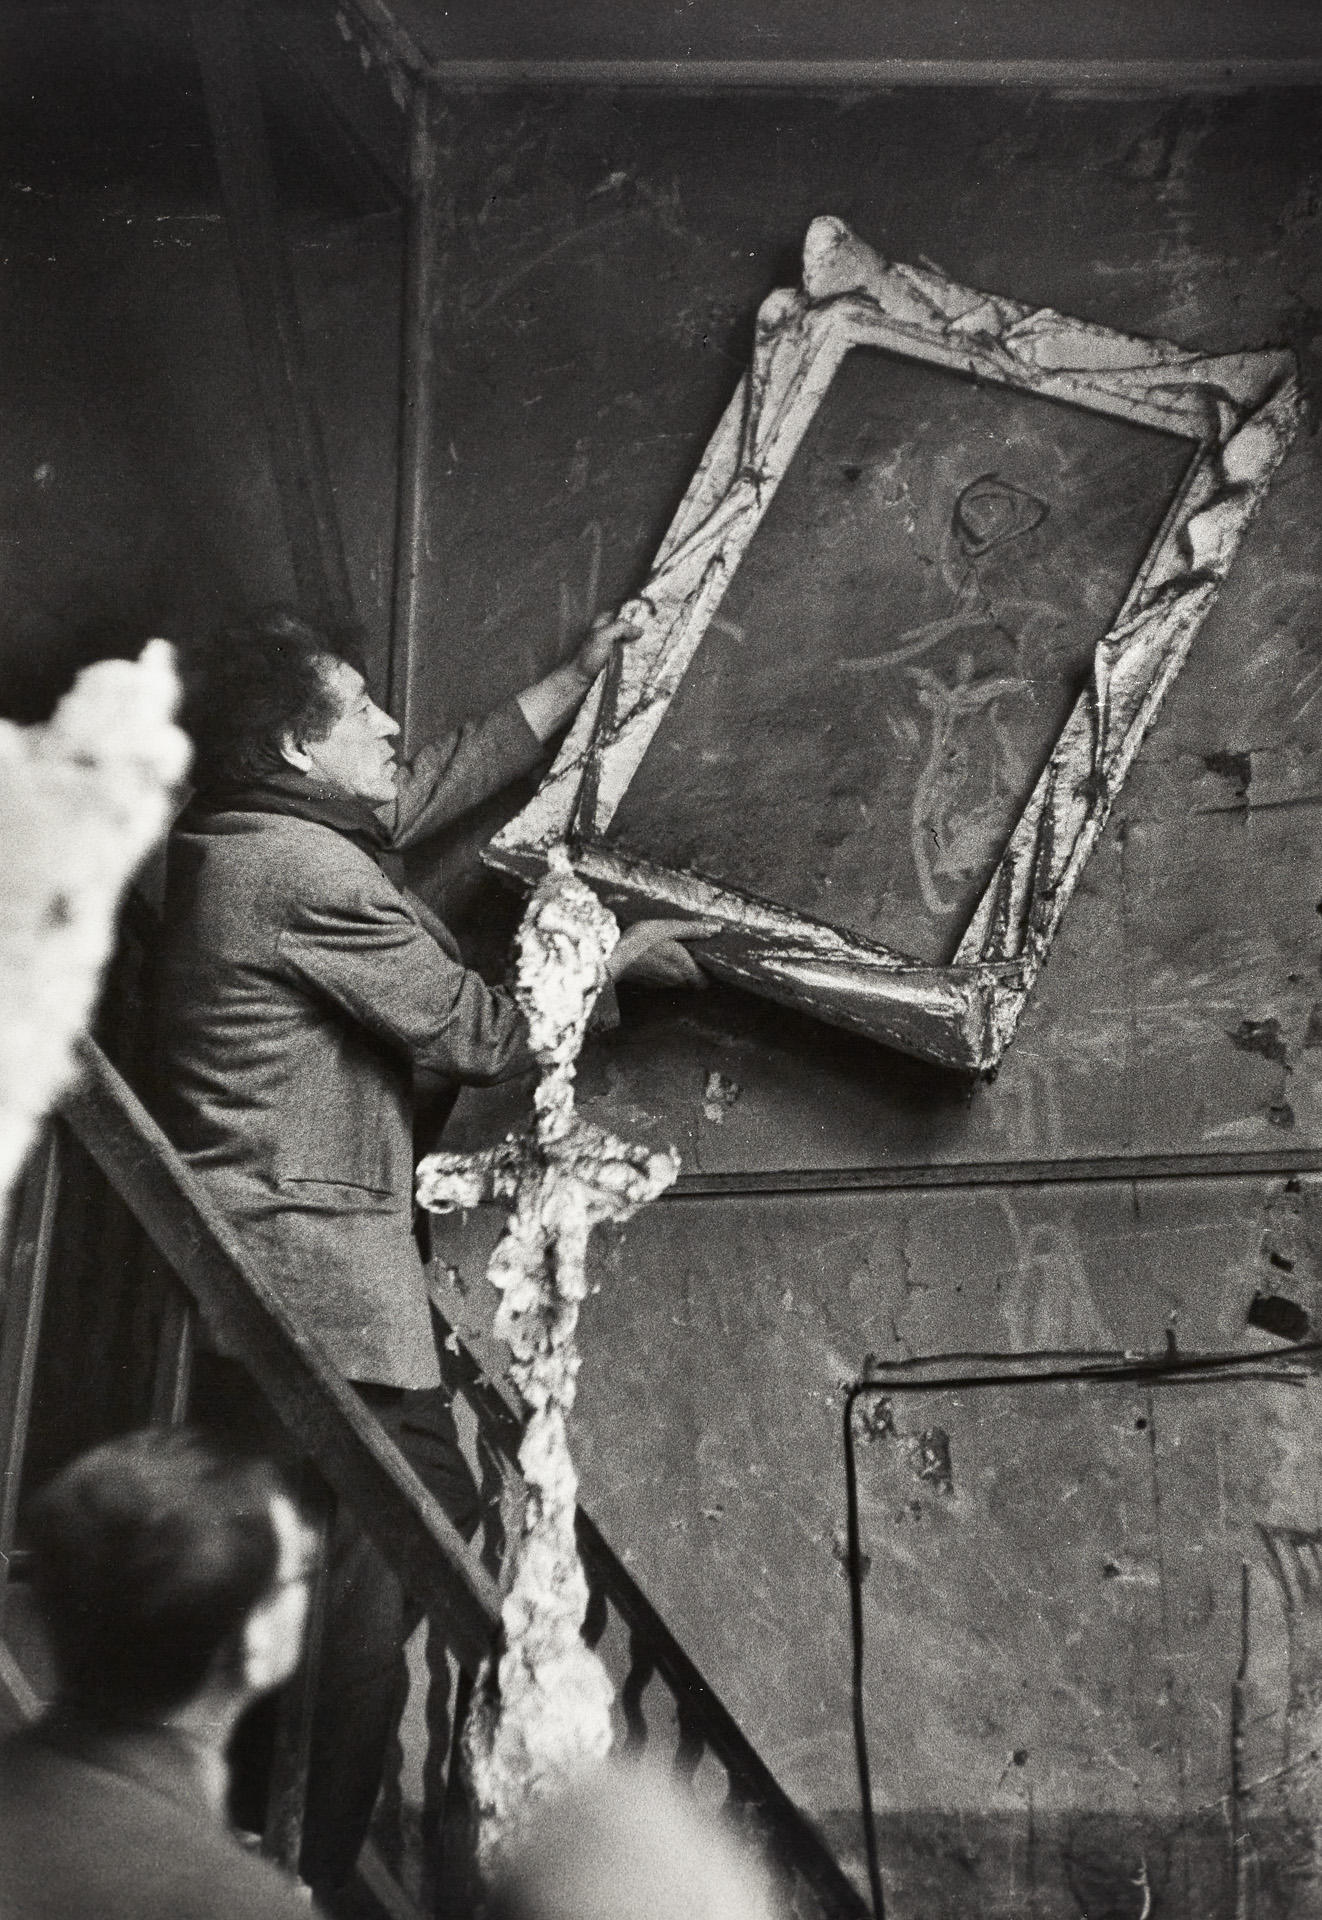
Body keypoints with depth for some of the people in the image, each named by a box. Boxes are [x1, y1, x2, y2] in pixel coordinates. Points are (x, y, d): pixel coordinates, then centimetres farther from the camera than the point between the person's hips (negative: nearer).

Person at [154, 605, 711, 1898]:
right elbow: (478, 1035, -9)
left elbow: (441, 780, 23)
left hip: (246, 1284, 10)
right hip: (320, 1275, -10)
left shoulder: (237, 842, 13)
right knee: (365, 1587, -3)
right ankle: (304, 1877, 7)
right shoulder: (311, 874, -17)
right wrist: (612, 959, 7)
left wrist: (584, 673, 27)